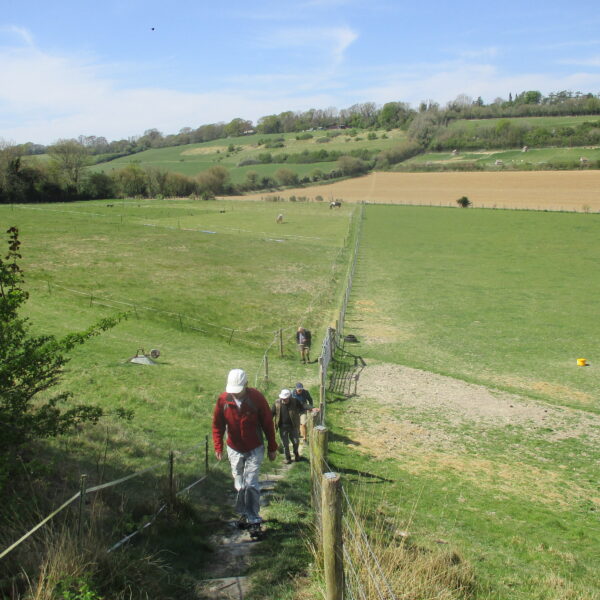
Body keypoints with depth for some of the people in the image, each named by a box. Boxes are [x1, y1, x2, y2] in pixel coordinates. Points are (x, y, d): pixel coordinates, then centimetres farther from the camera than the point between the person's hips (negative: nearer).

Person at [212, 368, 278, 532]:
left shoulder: (257, 398, -17)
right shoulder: (223, 399, -11)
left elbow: (268, 424, -8)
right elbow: (217, 425, 1)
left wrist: (272, 448, -3)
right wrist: (218, 447, -6)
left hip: (255, 449, -3)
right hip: (234, 449, 3)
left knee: (251, 484, -9)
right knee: (239, 485, 12)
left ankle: (254, 520, 1)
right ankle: (244, 514, 30)